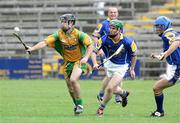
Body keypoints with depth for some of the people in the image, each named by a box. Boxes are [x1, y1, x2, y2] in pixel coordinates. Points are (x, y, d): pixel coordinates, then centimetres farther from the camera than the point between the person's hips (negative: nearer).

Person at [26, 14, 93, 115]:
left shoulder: (78, 34, -18)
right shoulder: (59, 34, -9)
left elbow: (90, 45, -15)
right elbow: (45, 42, -15)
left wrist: (86, 57, -28)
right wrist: (32, 48, -27)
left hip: (79, 61, -5)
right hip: (68, 62, 5)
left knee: (73, 80, -27)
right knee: (70, 87, 6)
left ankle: (80, 104, -10)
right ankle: (77, 106, 29)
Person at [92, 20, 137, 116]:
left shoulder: (128, 42, -22)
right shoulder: (105, 39, -19)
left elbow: (134, 55, -4)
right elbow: (94, 50, -12)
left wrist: (132, 69, 1)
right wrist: (95, 63, -29)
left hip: (121, 67, -4)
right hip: (110, 64, 4)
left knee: (110, 88, -15)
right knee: (112, 89, 14)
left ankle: (101, 107, 7)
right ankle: (123, 93, 49)